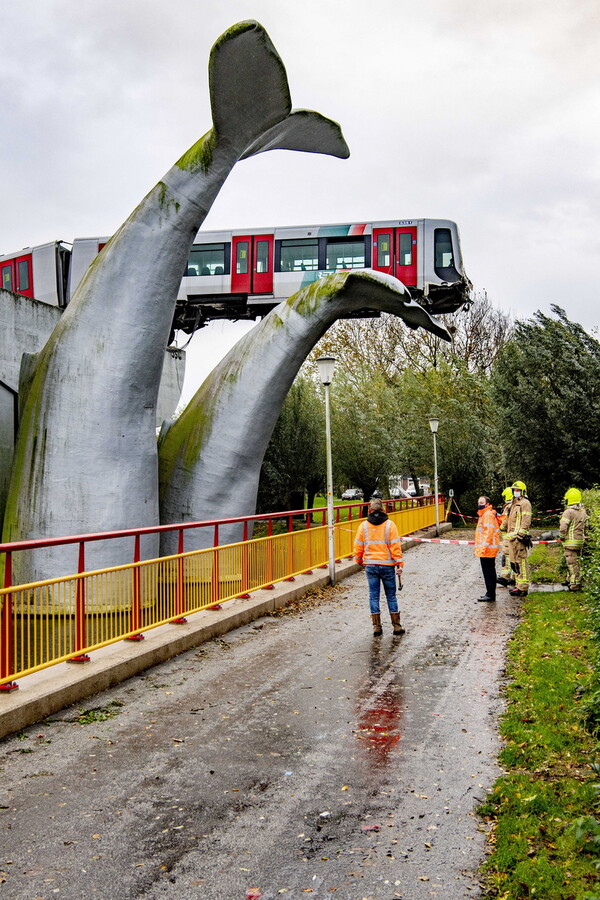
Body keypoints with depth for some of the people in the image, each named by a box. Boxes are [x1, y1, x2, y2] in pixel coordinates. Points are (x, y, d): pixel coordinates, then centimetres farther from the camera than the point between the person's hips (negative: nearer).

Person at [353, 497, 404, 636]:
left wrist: (359, 560, 21)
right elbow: (395, 546, -9)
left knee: (373, 595, 8)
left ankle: (377, 626, 9)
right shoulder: (389, 525, -7)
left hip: (370, 566, 1)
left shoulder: (363, 526, -1)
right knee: (391, 595, 9)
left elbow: (358, 546, 5)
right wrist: (399, 563, -4)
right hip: (387, 565, -1)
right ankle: (396, 625, 12)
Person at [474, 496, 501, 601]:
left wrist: (483, 547, -24)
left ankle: (490, 595, -5)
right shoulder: (484, 514, 19)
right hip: (487, 549, 11)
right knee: (490, 572, 14)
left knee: (488, 572, -7)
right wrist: (477, 547, 24)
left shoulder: (488, 514, -13)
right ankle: (490, 593, 20)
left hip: (487, 549, -11)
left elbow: (489, 532, -21)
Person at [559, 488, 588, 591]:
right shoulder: (583, 511, 7)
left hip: (570, 542, -8)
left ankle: (574, 585, 0)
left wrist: (562, 537, -6)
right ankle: (577, 582, 27)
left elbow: (562, 528, -23)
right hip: (580, 541, 8)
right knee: (577, 562, 17)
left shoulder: (568, 512, -18)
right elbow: (585, 526, 14)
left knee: (572, 563, -2)